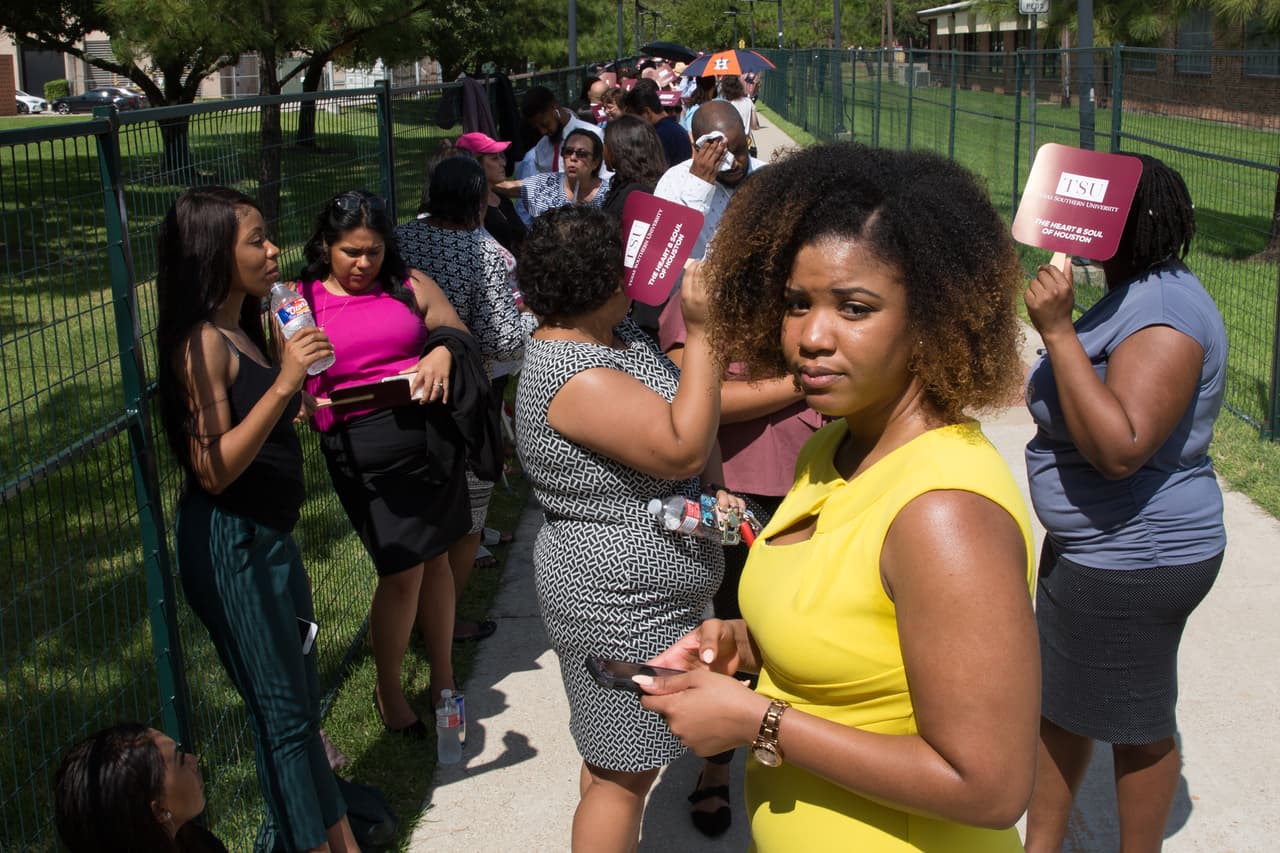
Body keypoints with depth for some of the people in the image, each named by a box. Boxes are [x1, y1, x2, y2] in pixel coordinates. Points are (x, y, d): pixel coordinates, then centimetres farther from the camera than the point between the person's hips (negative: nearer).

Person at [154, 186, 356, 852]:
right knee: (282, 710, 2)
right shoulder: (202, 343, -18)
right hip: (230, 546, -9)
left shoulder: (247, 329, 9)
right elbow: (213, 469, -24)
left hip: (270, 534, 9)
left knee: (303, 696, 17)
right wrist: (283, 383, -28)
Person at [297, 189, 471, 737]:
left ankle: (443, 675, 32)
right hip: (362, 449, -3)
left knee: (436, 558, 13)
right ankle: (388, 691, 20)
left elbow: (458, 334, 12)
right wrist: (304, 401, -21)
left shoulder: (409, 285, 10)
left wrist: (443, 352, -9)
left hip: (429, 433, 3)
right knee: (403, 570, -3)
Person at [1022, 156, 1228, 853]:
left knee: (1136, 724, 8)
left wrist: (1059, 332, -36)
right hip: (1088, 546, 11)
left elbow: (1120, 447, -36)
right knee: (1059, 699, 19)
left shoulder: (1166, 312, -25)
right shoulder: (1133, 295, 8)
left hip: (1134, 561, -11)